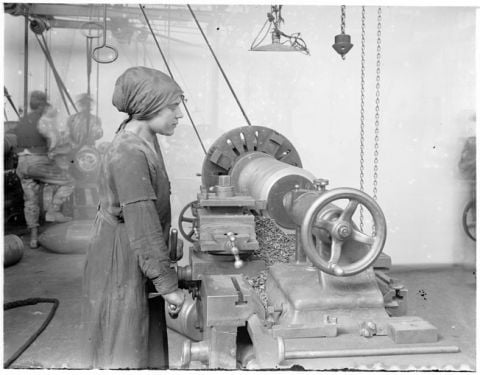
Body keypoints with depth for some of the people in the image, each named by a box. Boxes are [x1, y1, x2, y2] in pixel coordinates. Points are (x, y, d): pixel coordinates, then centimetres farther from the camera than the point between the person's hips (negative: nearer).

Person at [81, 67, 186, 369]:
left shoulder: (143, 139, 7)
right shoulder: (129, 154, -23)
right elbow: (143, 229, -25)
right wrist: (168, 285, -20)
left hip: (137, 264, 9)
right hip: (122, 267, -9)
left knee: (146, 346, 16)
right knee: (123, 356, 3)